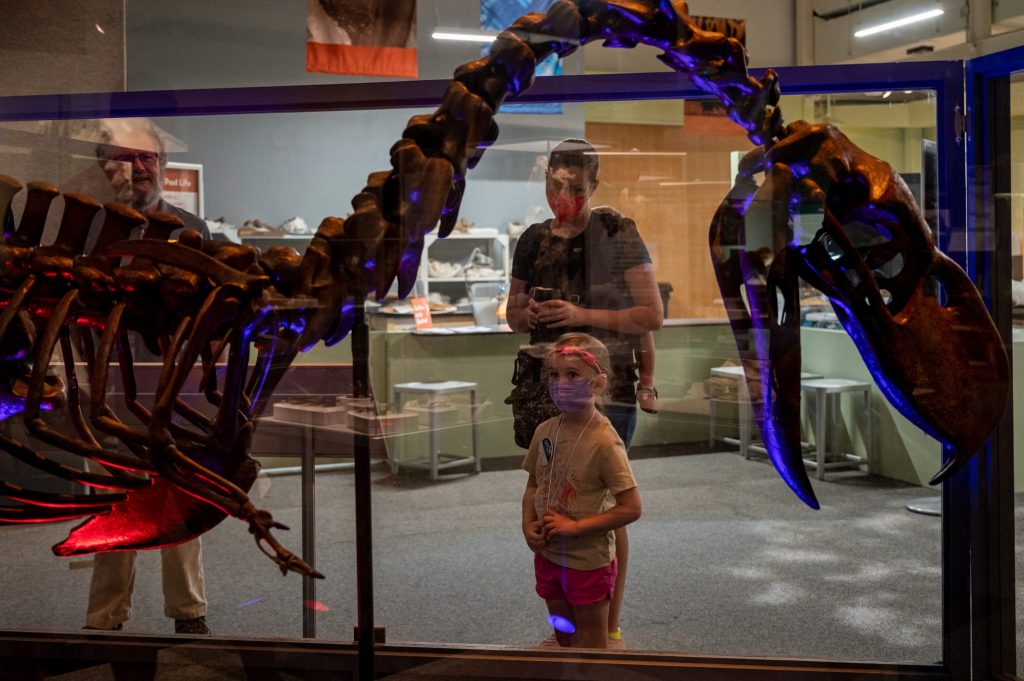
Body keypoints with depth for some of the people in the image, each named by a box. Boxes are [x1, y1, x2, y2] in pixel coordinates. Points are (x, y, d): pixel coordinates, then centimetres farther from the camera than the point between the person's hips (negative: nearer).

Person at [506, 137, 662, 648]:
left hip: (606, 385, -5)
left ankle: (611, 628, 13)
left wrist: (583, 315, -16)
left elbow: (652, 314, -7)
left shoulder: (617, 235, -4)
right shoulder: (533, 241, 10)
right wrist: (528, 313, -3)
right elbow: (513, 314, 21)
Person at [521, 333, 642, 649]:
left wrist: (575, 526, -21)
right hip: (548, 554, 6)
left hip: (588, 561, -6)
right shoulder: (545, 431, -3)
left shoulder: (605, 442, -21)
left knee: (591, 643, 12)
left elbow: (631, 507, -22)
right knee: (564, 637, 23)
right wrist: (528, 524, -6)